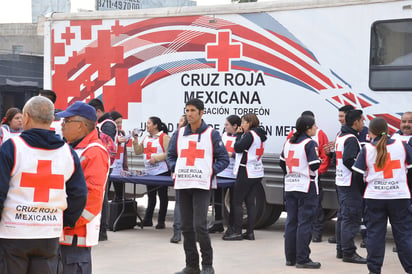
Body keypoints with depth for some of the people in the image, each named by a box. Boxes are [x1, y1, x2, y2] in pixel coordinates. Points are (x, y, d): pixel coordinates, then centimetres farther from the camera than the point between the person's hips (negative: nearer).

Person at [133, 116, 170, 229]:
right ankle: (147, 220, 19)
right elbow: (137, 152, 16)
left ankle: (161, 221, 6)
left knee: (162, 196, 1)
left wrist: (156, 158, -18)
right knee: (150, 196, 13)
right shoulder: (146, 138, 15)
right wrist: (135, 140, 5)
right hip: (149, 172, 7)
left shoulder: (164, 137, -7)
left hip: (162, 172, -7)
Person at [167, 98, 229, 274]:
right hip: (182, 185, 5)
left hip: (202, 185, -5)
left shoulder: (212, 134, 0)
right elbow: (171, 155, 21)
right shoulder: (179, 134, 12)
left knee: (199, 226, -13)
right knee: (187, 227, 8)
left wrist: (210, 172, -9)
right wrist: (174, 170, 4)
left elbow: (223, 159, 2)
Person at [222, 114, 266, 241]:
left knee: (237, 202, -3)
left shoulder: (250, 135, -13)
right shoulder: (258, 135, 16)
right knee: (250, 202, 8)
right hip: (257, 173, 9)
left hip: (246, 173, -9)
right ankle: (250, 232, 8)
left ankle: (236, 231, -2)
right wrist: (240, 134, 8)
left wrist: (239, 134, -4)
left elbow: (238, 148, -16)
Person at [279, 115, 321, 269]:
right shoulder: (310, 143, -12)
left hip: (290, 187, 7)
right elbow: (314, 165, -19)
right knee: (304, 223, -4)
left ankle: (290, 258, 16)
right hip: (306, 187, -7)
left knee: (291, 222, 11)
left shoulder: (288, 142, 10)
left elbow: (282, 162, 16)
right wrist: (318, 159, 2)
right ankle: (302, 260, -4)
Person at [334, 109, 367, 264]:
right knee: (351, 218, -7)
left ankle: (341, 250, 23)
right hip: (351, 184, -10)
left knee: (343, 216, 16)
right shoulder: (351, 139, -17)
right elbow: (349, 160, -26)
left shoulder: (340, 136, 14)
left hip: (341, 181, 10)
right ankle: (349, 253, -6)